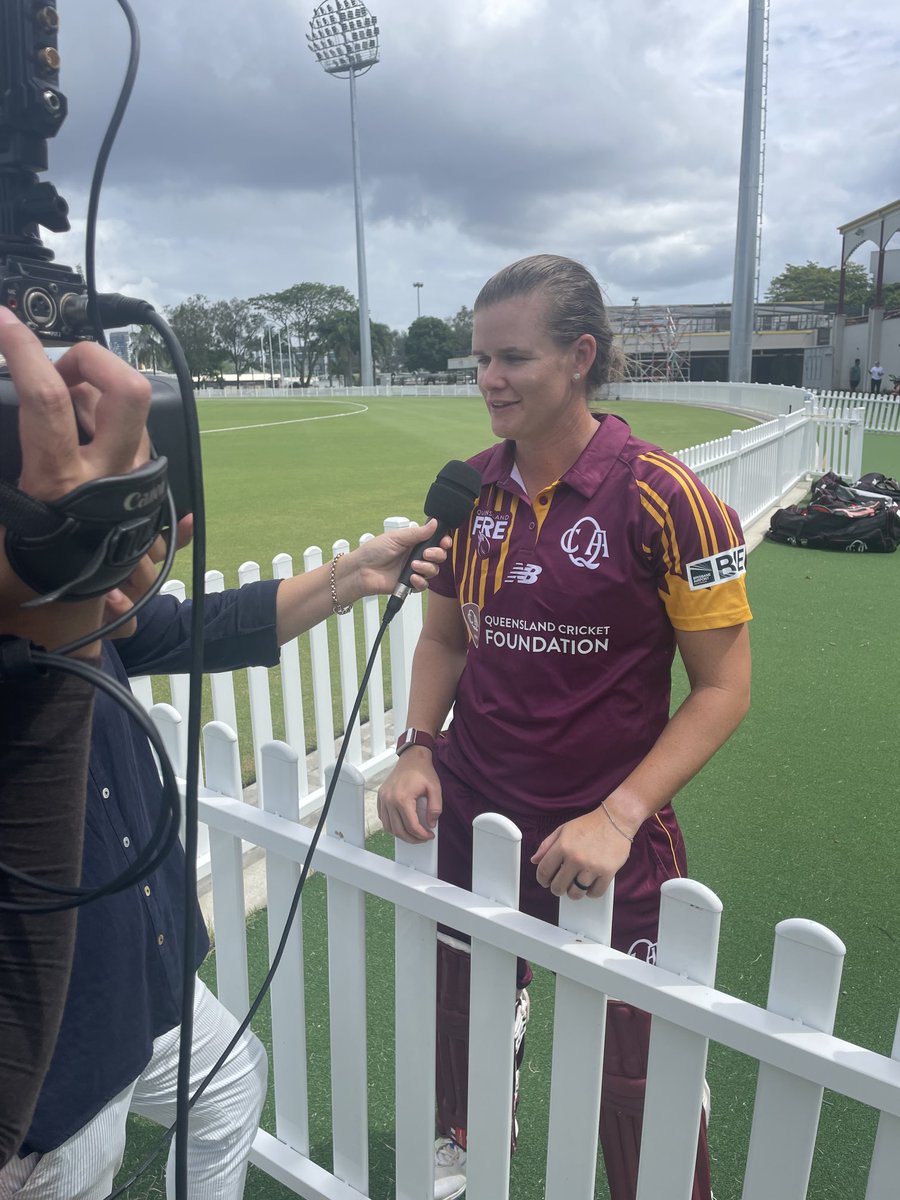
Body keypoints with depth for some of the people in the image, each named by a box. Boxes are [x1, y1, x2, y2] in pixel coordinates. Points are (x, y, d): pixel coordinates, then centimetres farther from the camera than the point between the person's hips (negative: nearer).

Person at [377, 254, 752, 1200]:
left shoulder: (664, 499, -16)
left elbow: (723, 687, -12)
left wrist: (619, 816, -20)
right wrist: (418, 749, -6)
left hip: (608, 841, -4)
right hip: (471, 817, 4)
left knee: (633, 1070, 11)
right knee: (462, 1008, 23)